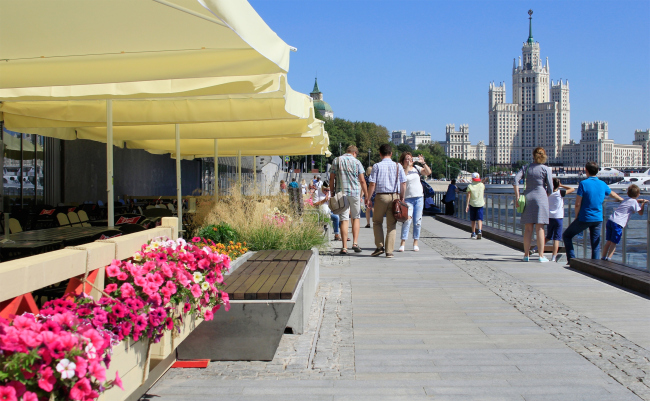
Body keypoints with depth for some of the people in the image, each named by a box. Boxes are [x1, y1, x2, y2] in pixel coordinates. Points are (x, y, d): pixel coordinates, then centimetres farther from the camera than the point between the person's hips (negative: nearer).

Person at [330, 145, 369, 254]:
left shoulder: (336, 161, 5)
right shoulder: (356, 162, 2)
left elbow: (331, 179, 3)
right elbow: (362, 181, 0)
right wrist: (366, 195, 7)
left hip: (341, 193, 1)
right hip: (355, 192, -1)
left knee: (344, 220, 1)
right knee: (356, 217, 13)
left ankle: (344, 247, -1)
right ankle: (355, 243, 3)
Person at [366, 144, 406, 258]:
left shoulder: (377, 166, -3)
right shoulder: (398, 166, 3)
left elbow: (372, 184, -6)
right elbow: (403, 184, 3)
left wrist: (368, 198, 2)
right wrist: (402, 198, 13)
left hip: (381, 196, -2)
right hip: (394, 197, 2)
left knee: (377, 222, 16)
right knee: (391, 225, 6)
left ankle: (380, 246, 6)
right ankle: (389, 251, 4)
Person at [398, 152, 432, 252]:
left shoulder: (416, 168, 11)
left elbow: (428, 172, 1)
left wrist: (423, 163, -10)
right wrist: (407, 166, -21)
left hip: (419, 197, 3)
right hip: (408, 198, -3)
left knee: (417, 221, 3)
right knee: (407, 220, -14)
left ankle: (415, 243, 11)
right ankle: (402, 244, -12)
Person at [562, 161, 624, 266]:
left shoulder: (583, 183, -11)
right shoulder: (602, 184, 6)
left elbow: (578, 204, -13)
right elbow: (613, 194, 28)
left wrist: (576, 217, 1)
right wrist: (621, 199, 48)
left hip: (584, 218, -5)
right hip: (598, 219, 5)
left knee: (566, 236, 8)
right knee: (595, 243, 12)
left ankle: (571, 260, 0)